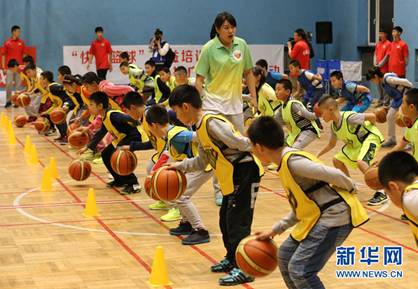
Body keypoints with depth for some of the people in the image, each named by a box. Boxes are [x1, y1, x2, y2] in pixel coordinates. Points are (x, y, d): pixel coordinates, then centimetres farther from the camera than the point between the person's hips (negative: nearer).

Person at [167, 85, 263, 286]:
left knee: (237, 221, -7)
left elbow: (241, 143, -23)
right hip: (232, 178, 10)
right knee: (226, 220, 18)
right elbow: (202, 162, 21)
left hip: (245, 173, -10)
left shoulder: (212, 123, -21)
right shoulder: (200, 128, 11)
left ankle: (243, 269, -2)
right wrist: (180, 166, 16)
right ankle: (232, 259, 33)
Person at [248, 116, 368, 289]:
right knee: (285, 255, 18)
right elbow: (301, 206, 19)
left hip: (335, 215, -10)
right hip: (317, 217, 10)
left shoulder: (292, 161, -20)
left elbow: (334, 175, -24)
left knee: (299, 269, -16)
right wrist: (275, 230, 19)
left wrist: (351, 189, -5)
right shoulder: (285, 165, 12)